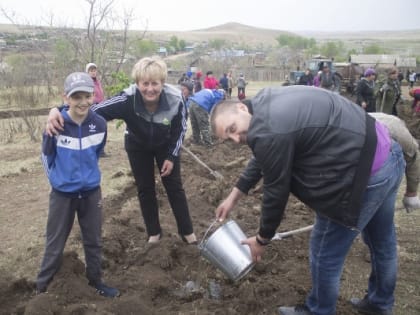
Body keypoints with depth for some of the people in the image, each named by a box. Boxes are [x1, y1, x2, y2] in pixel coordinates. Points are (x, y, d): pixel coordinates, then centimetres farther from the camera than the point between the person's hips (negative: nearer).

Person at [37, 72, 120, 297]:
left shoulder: (100, 124, -11)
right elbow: (46, 156, -2)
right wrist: (58, 178, 8)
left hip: (91, 192, 3)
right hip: (62, 194, -2)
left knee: (94, 241, 16)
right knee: (55, 245, 9)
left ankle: (96, 281, 36)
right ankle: (41, 288, 28)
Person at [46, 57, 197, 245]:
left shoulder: (175, 100, -35)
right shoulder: (128, 100, -39)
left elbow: (180, 129, -15)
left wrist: (171, 156, -13)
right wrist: (59, 110, -56)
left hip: (166, 146, 0)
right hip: (138, 146, 0)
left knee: (174, 187, 7)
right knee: (145, 189, 9)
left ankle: (187, 231, 23)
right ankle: (154, 232, 28)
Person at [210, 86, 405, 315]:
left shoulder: (268, 132, -23)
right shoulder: (266, 103, 7)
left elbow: (276, 192, -13)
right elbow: (262, 160, 19)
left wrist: (262, 239, 3)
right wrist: (234, 195, 22)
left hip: (366, 173, -10)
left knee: (325, 253, 10)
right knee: (382, 241, 28)